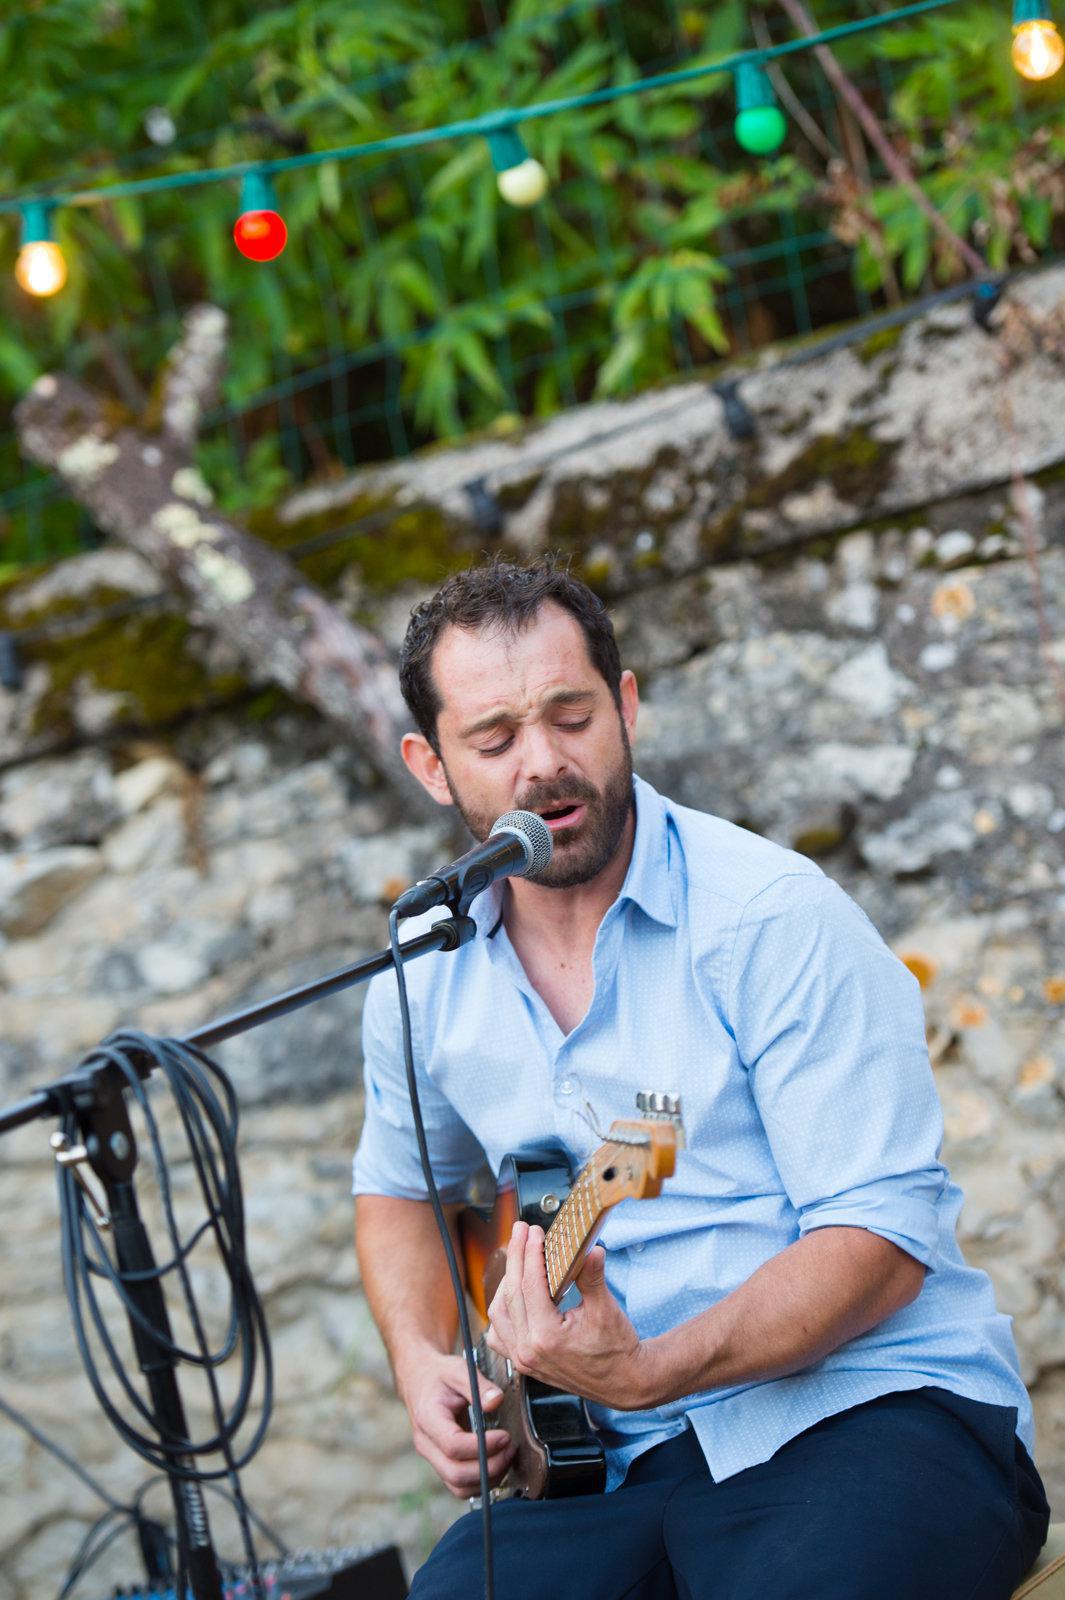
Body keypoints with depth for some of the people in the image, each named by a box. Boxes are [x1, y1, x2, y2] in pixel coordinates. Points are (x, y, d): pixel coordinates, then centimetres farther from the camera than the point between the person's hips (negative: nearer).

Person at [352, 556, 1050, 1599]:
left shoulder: (772, 916, -9)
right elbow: (399, 1189, 28)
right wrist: (422, 1366, 8)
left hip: (869, 1405, -5)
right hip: (620, 1455, 5)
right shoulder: (424, 975, 8)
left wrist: (647, 1373, -27)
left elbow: (881, 1237, -14)